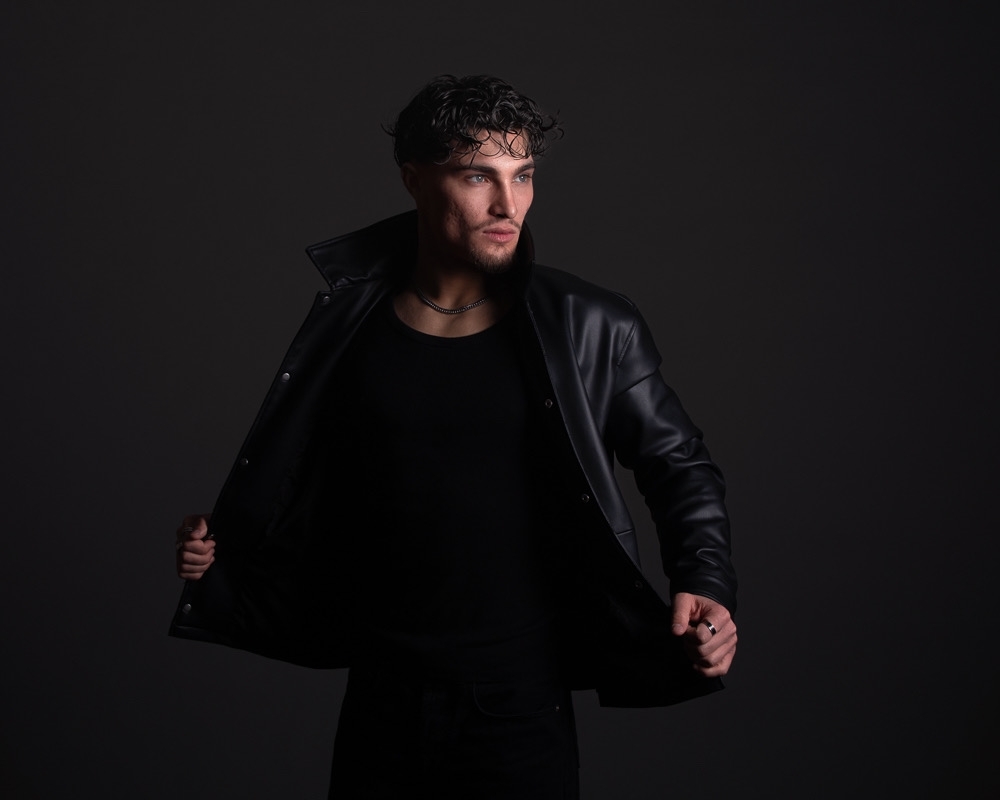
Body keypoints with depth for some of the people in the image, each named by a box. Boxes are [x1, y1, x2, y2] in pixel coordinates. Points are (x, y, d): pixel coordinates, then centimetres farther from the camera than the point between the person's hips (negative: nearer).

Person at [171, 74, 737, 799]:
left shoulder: (593, 330, -6)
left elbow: (680, 466, 3)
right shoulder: (348, 328, 1)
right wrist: (219, 554, -1)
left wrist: (705, 585, -12)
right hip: (381, 711, 2)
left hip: (524, 716, -2)